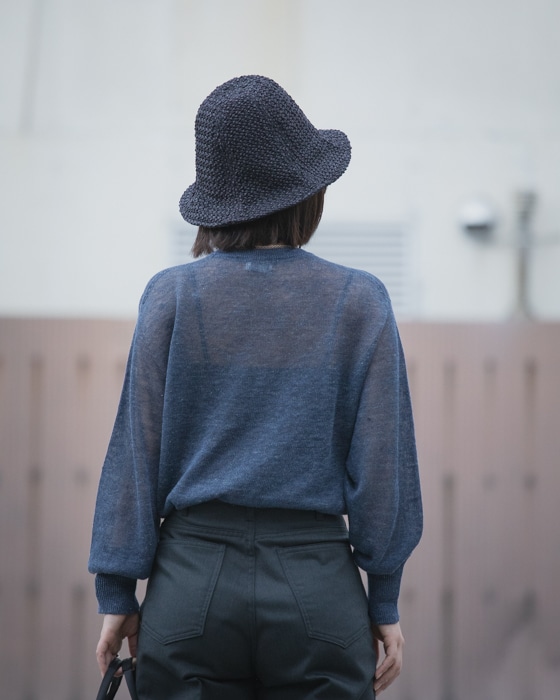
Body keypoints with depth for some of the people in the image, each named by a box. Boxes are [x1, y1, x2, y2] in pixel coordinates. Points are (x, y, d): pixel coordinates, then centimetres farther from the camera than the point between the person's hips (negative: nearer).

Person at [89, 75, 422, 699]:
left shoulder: (171, 296, -1)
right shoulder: (359, 302, -1)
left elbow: (136, 449, 0)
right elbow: (381, 461, -1)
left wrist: (118, 593, 7)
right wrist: (384, 602, 7)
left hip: (194, 580, 1)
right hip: (316, 585, 0)